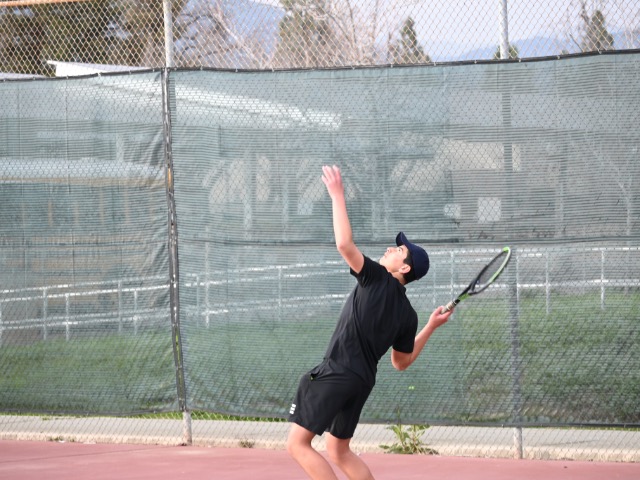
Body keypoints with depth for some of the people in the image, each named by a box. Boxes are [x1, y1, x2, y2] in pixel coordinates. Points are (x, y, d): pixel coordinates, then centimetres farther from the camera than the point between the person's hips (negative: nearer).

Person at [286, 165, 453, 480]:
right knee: (338, 450, 24)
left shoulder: (378, 279, -9)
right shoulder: (407, 314, 10)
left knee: (298, 444, -6)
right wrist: (430, 328, 28)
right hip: (362, 382, 8)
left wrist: (337, 194, -12)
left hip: (335, 376, -8)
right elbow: (401, 362, 20)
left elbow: (344, 244, -19)